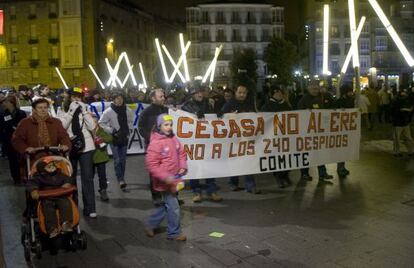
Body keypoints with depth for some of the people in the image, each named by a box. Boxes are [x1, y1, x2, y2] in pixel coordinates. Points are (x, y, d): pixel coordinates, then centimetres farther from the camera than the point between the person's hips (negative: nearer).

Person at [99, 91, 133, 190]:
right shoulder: (108, 111, -12)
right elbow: (101, 123, -7)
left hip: (124, 138, 4)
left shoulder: (127, 111, -1)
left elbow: (130, 121, 16)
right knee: (117, 160, -9)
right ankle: (121, 180, -6)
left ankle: (122, 179, 23)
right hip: (114, 138, -4)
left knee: (123, 160, 11)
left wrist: (127, 130, 4)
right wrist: (111, 131, -12)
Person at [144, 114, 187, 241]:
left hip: (173, 179, 8)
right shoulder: (155, 143, -19)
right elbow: (151, 164, -20)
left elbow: (181, 153, 15)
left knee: (166, 205, 21)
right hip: (164, 182, -8)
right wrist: (165, 177, -24)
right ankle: (174, 233, 21)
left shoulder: (173, 138, 3)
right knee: (173, 207, 2)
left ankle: (150, 225, 38)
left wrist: (183, 166, -3)